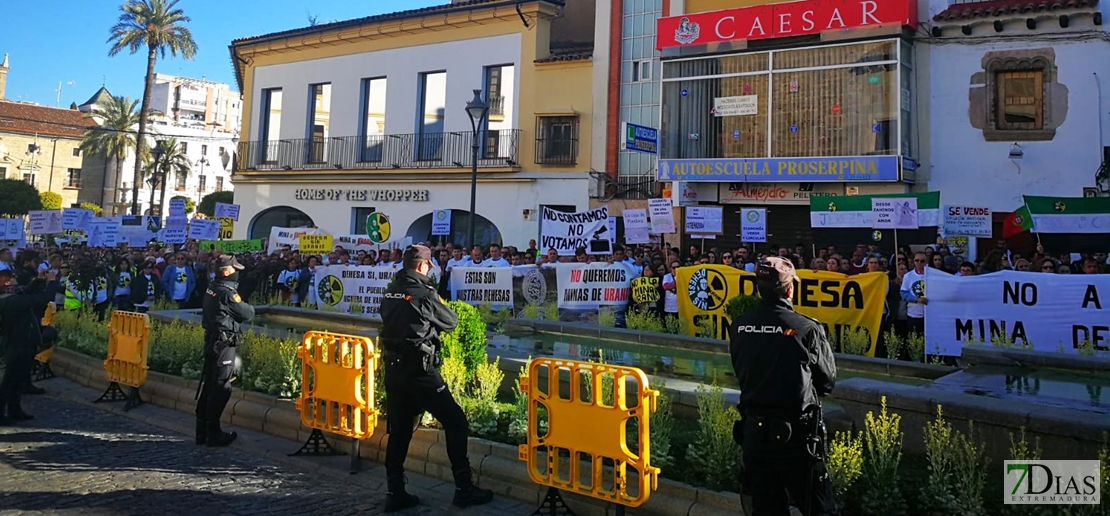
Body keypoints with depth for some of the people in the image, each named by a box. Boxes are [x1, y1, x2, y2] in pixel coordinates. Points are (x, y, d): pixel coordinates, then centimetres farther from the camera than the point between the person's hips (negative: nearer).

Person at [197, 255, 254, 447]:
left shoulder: (211, 289, 10)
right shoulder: (227, 293, -17)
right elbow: (248, 314, -11)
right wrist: (250, 307, 9)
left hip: (211, 341, 9)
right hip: (224, 344, -9)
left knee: (208, 386, 14)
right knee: (220, 389, -3)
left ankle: (202, 431, 22)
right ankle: (213, 433, 2)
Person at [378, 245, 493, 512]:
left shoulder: (390, 293, 9)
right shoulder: (423, 293, -11)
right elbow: (451, 321, 0)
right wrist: (437, 299, 17)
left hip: (393, 368, 8)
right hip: (418, 370, -7)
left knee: (399, 429, 12)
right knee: (455, 421, 3)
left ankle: (394, 493, 15)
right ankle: (464, 488, 5)